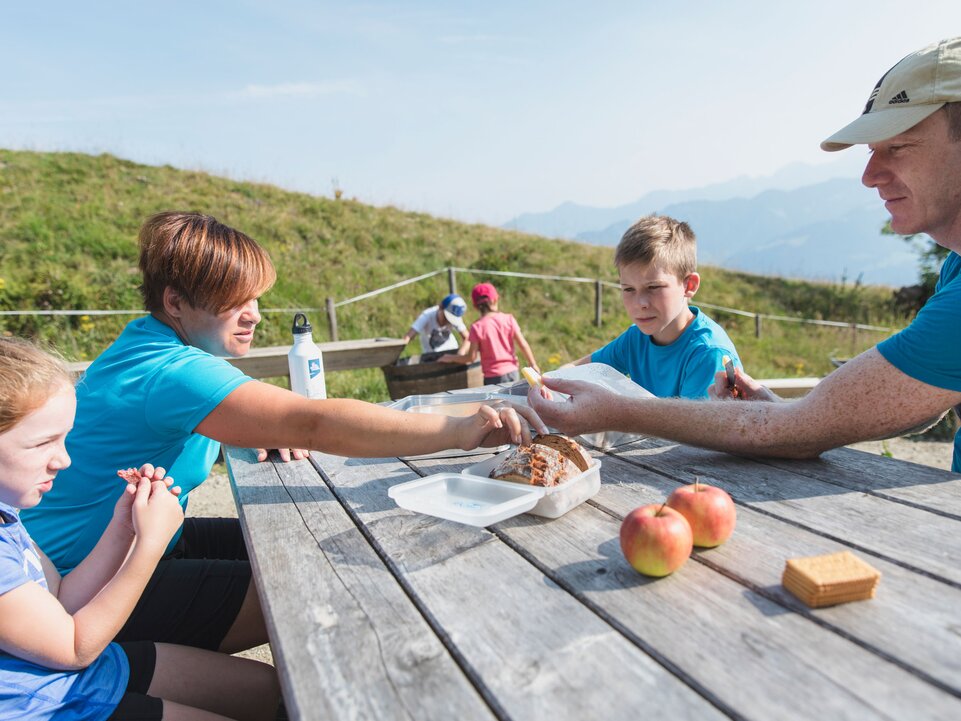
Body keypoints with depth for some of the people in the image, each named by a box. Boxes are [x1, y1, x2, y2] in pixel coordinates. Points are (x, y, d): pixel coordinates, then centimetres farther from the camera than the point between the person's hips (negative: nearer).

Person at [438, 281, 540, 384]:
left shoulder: (477, 327, -11)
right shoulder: (508, 319, -4)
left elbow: (471, 357, -7)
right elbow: (523, 345, -3)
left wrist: (451, 358, 8)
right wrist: (533, 365, 8)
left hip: (492, 377, -3)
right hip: (512, 372, 3)